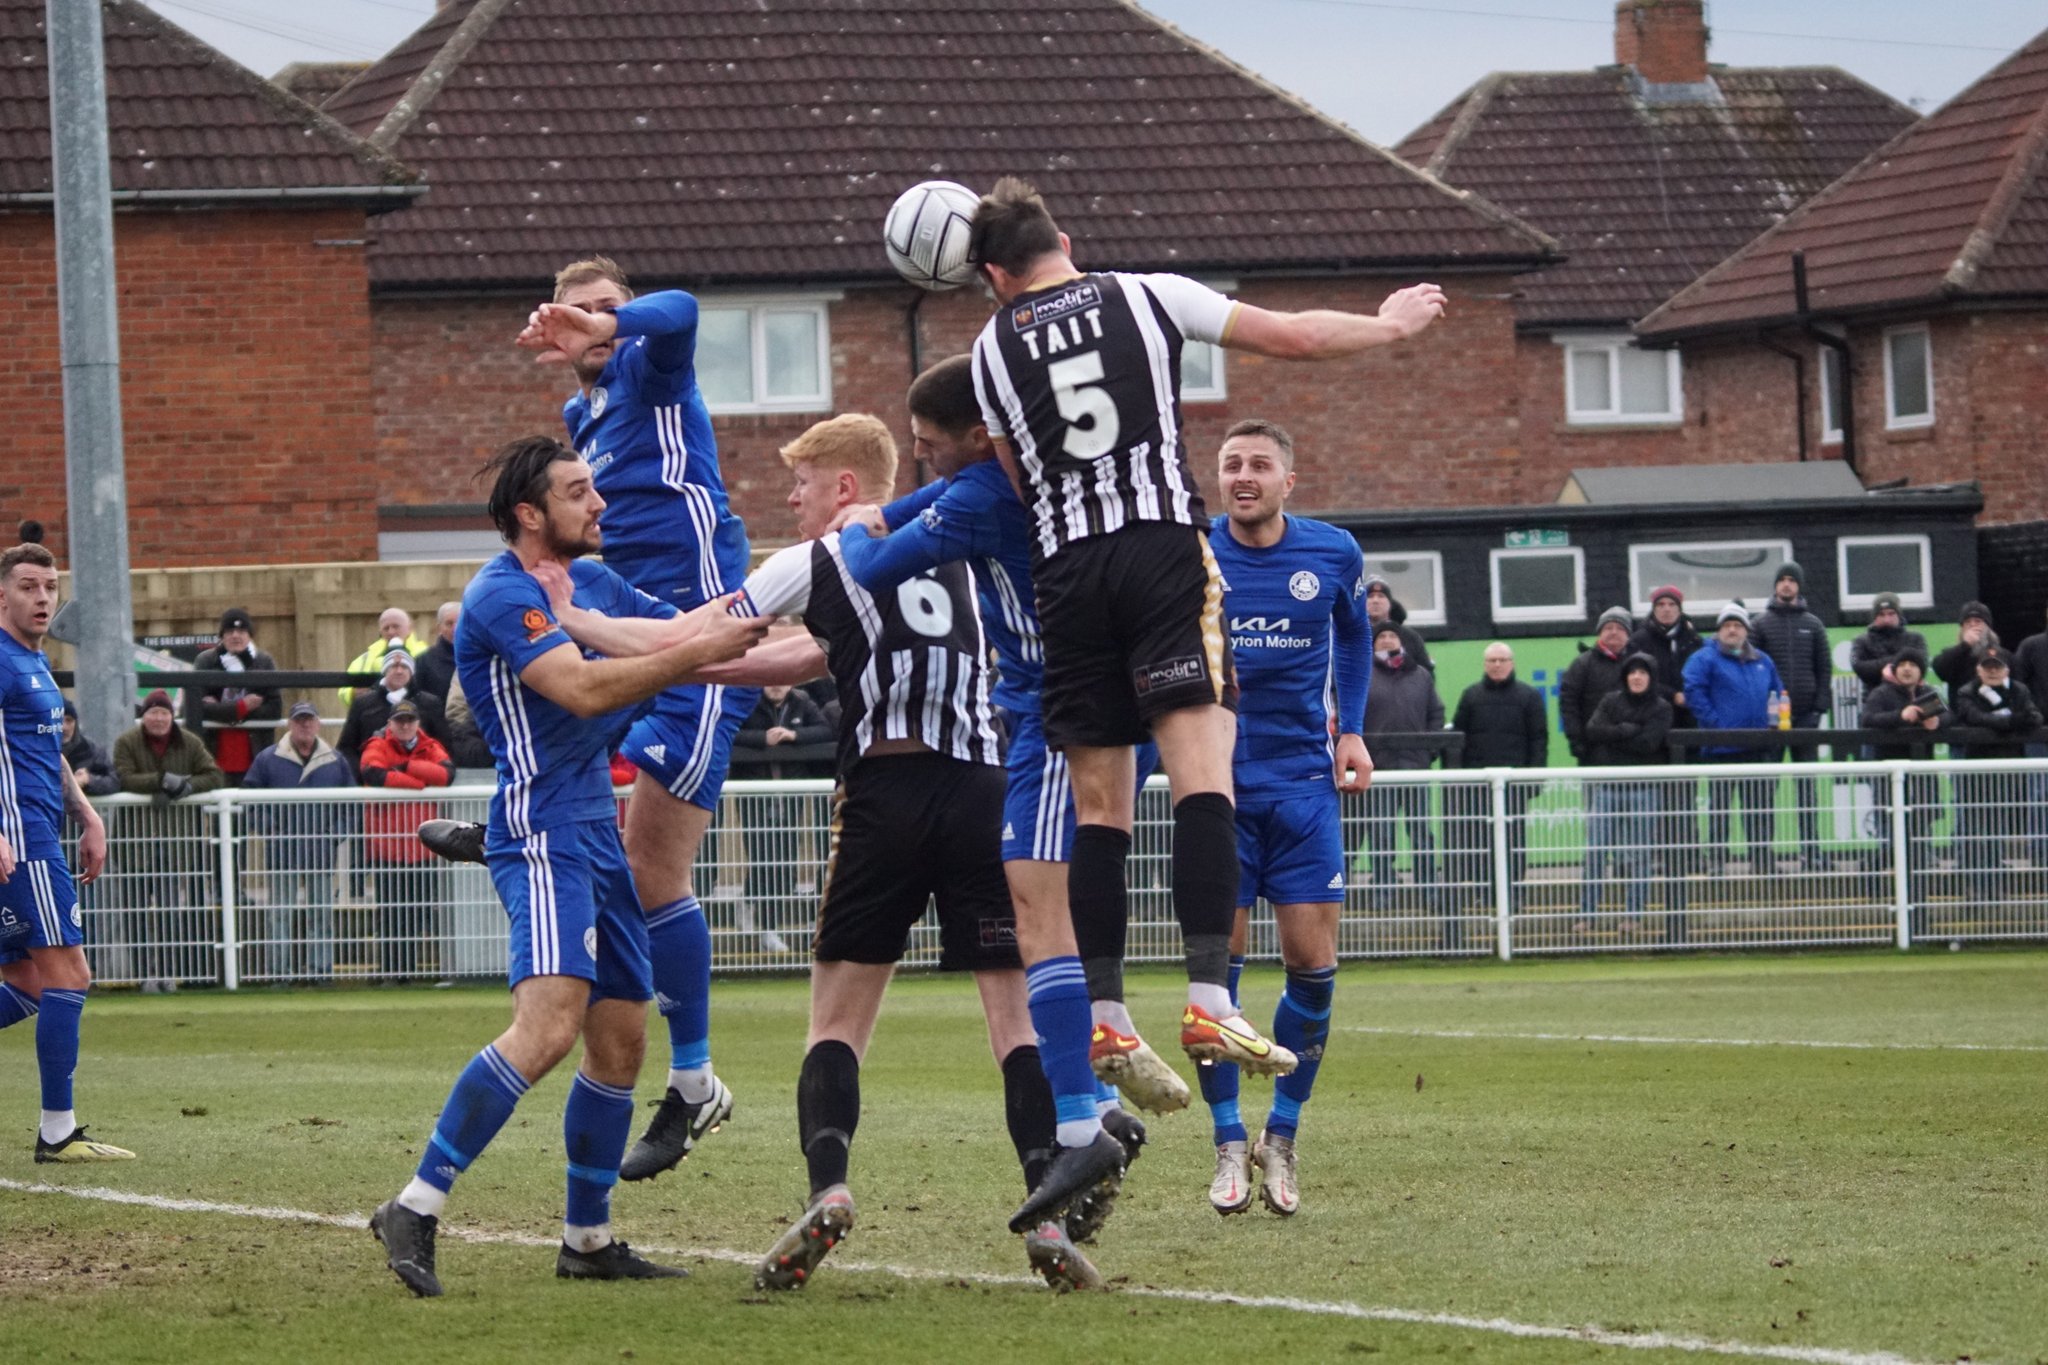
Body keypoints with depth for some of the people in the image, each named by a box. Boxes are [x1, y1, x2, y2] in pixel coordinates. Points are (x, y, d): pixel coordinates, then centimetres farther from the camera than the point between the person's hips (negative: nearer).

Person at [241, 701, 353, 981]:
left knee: (322, 914, 5)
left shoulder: (335, 761, 8)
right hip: (282, 853, -2)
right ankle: (279, 970, 0)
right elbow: (251, 800, 2)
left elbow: (350, 803, 13)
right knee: (279, 914, -2)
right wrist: (266, 830, -8)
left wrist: (336, 834, 0)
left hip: (321, 852, 2)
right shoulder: (268, 760, 2)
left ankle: (320, 969, 9)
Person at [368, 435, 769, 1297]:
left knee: (621, 1040, 10)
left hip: (596, 830, 10)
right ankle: (416, 1209, -23)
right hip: (541, 831, -10)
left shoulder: (592, 582, 17)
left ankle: (588, 1239, 19)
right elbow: (582, 688, -22)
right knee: (550, 1024, -24)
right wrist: (695, 652, -22)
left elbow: (682, 632, 17)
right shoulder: (502, 596, -12)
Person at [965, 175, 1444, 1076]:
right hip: (1164, 547, -2)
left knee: (1098, 807, 8)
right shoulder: (1148, 297, 7)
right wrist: (1390, 325, 27)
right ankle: (1208, 1001, -24)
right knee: (1202, 779, -11)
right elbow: (1293, 337, 11)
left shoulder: (992, 348, 12)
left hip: (1066, 570, 3)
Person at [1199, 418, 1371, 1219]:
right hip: (1219, 783, -1)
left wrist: (1351, 728, 11)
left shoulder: (1333, 553, 1)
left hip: (1304, 784, 1)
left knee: (1312, 965, -3)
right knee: (1218, 962, -5)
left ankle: (1281, 1136, 15)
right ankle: (1229, 1144, 7)